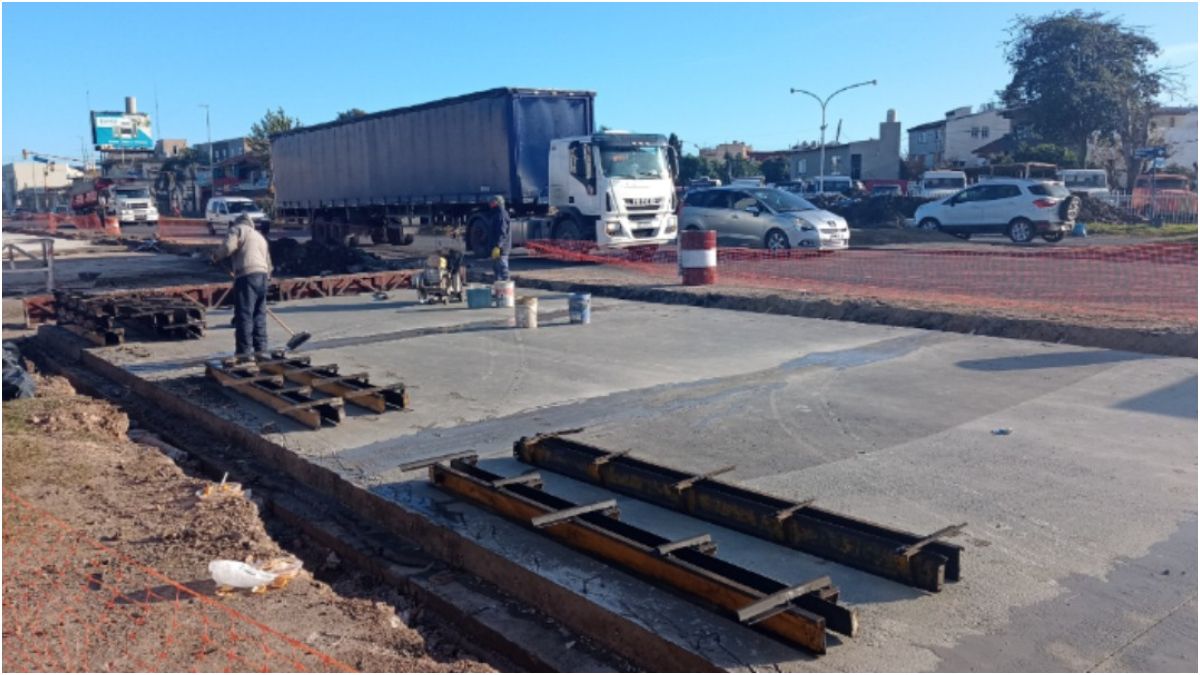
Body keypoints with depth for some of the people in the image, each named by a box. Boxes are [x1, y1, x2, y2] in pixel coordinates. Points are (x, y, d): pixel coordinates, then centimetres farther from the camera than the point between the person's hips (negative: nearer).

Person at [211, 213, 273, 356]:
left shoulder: (238, 229, 10)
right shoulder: (259, 236, 32)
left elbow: (228, 247, -8)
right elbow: (268, 263, 27)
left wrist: (216, 257, 9)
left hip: (247, 275, -7)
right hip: (262, 275, 7)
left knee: (244, 315, -7)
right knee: (259, 316, 11)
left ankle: (245, 353, -9)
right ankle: (261, 350, 12)